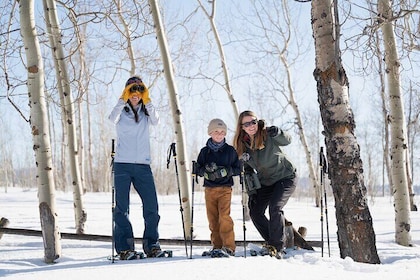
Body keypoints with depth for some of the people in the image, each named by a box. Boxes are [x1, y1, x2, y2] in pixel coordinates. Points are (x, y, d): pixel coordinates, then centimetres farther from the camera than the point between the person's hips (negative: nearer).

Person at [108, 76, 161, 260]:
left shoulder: (145, 112, 12)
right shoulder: (121, 111, 6)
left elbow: (155, 121, -9)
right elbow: (113, 118, -16)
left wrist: (147, 101, -15)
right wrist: (123, 100, -22)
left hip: (143, 165, 2)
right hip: (122, 164, -2)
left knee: (152, 206, -2)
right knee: (122, 208, -3)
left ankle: (151, 245, 9)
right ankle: (124, 248, 1)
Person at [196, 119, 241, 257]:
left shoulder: (230, 150, 5)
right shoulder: (204, 151, 10)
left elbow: (238, 169, 6)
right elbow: (198, 169, 10)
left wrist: (226, 171, -13)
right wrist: (205, 170, -12)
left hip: (225, 188, -3)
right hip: (209, 189, 3)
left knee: (224, 217, -15)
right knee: (212, 219, 3)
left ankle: (228, 247, -13)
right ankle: (217, 246, 11)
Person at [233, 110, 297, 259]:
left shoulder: (267, 134, -19)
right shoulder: (242, 144, -3)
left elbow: (286, 141, -37)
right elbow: (247, 169, 6)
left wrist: (277, 133, -58)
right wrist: (251, 191, 1)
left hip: (285, 177, -6)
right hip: (265, 182, 7)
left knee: (275, 207, -23)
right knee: (255, 212, 2)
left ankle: (276, 248, -13)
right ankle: (272, 241, 18)